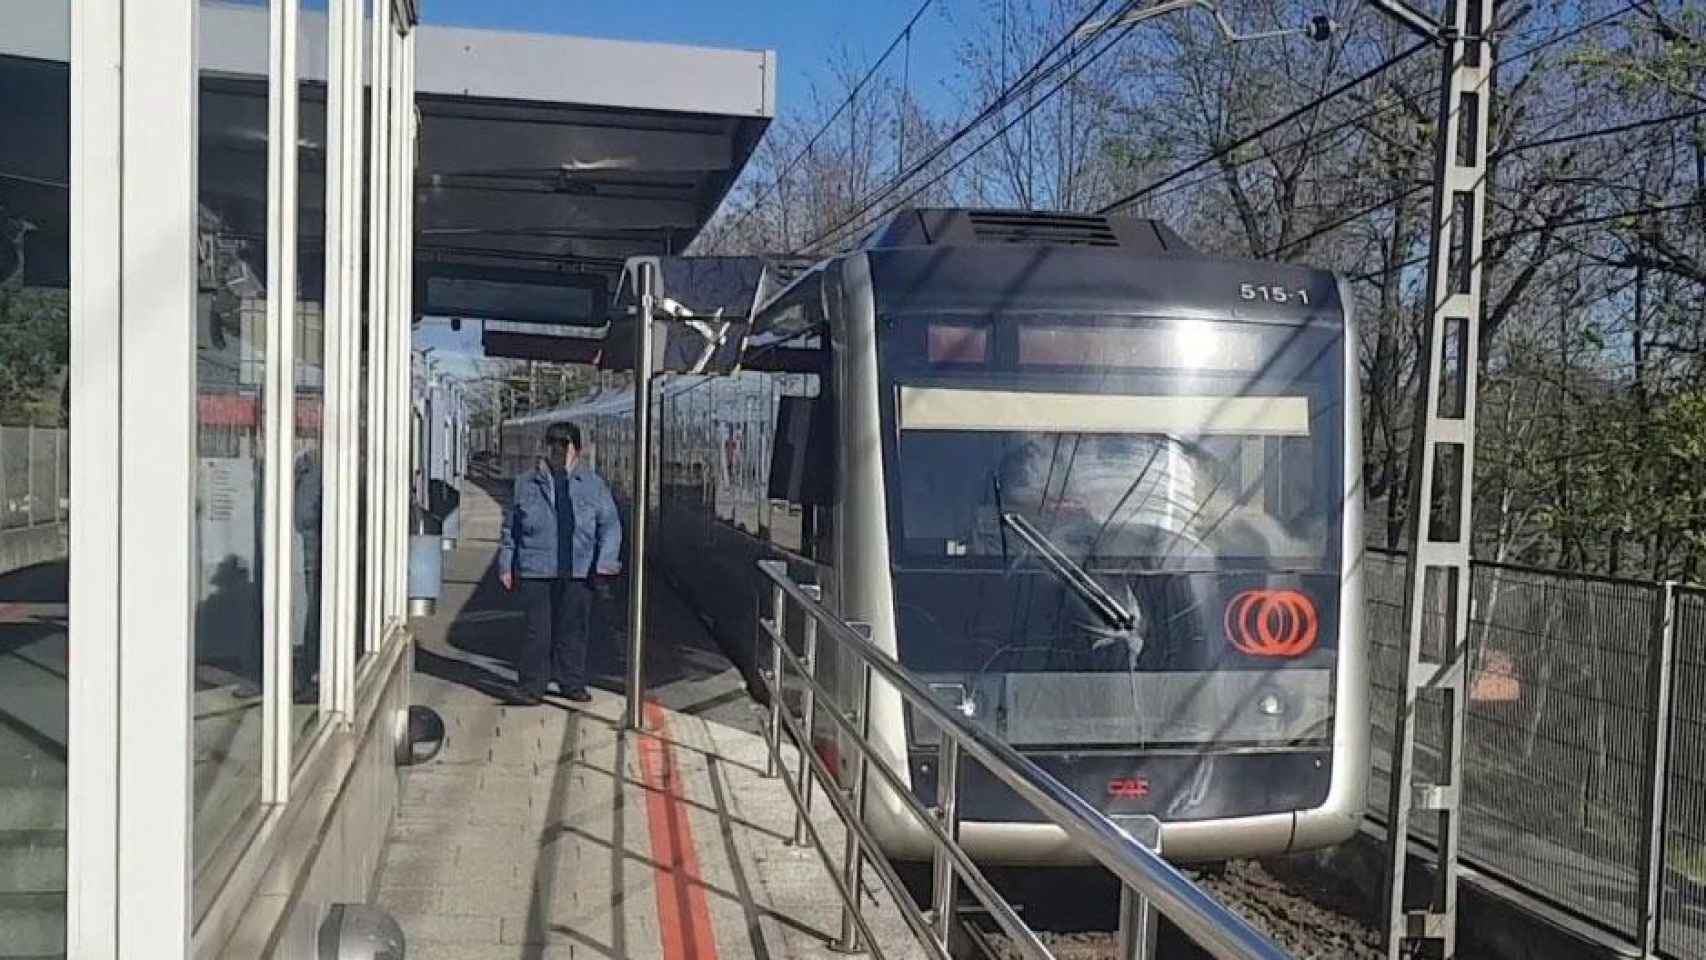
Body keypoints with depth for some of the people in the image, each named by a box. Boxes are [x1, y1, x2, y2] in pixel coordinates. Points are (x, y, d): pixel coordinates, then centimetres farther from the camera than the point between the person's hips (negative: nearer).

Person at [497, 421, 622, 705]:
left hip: (578, 573, 1)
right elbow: (511, 529, 14)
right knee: (537, 630, -2)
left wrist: (605, 564, -5)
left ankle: (572, 683, 19)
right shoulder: (526, 483, 8)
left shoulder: (593, 484, 6)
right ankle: (530, 686, 7)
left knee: (574, 629, 6)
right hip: (535, 572, 0)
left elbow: (610, 525, 6)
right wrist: (506, 566, 11)